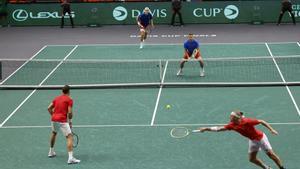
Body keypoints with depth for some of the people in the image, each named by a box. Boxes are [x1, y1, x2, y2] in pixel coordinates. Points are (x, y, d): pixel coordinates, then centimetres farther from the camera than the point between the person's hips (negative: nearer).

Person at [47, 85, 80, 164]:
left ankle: (51, 152, 46)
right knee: (70, 137, -8)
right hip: (62, 121, -7)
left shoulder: (57, 98, 17)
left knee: (54, 133, 34)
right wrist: (70, 121, 2)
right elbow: (69, 112, -11)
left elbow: (49, 108, 14)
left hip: (53, 119, 7)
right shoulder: (69, 99, -1)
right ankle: (70, 158, -23)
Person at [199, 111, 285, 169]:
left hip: (260, 137, -6)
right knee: (252, 159, 7)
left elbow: (261, 121, -22)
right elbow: (219, 128, -14)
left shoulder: (247, 121, -34)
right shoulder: (232, 125, -18)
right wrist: (206, 129, -21)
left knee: (270, 154, -3)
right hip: (253, 140, 6)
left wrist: (271, 129, -24)